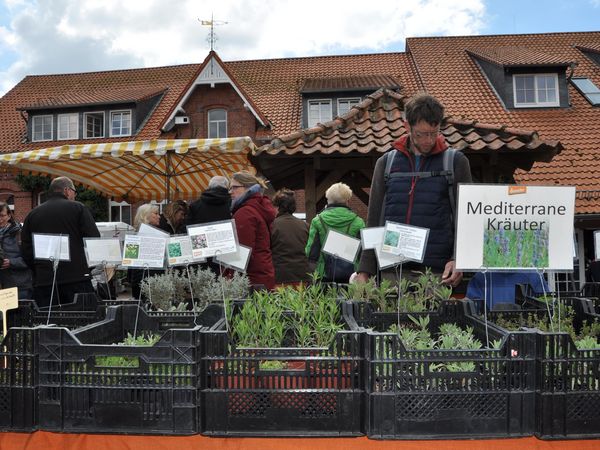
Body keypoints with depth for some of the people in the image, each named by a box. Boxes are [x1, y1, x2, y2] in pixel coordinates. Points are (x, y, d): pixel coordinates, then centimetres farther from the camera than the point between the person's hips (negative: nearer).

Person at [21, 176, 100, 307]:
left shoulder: (32, 214, 11)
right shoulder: (78, 208, 0)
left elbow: (26, 250, 8)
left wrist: (39, 271, 16)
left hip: (43, 281, 3)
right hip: (77, 277, -3)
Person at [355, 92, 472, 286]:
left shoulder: (456, 162, 6)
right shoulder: (386, 163, 11)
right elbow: (374, 221, 11)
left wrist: (458, 259, -11)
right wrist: (364, 271, 4)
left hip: (437, 271, -1)